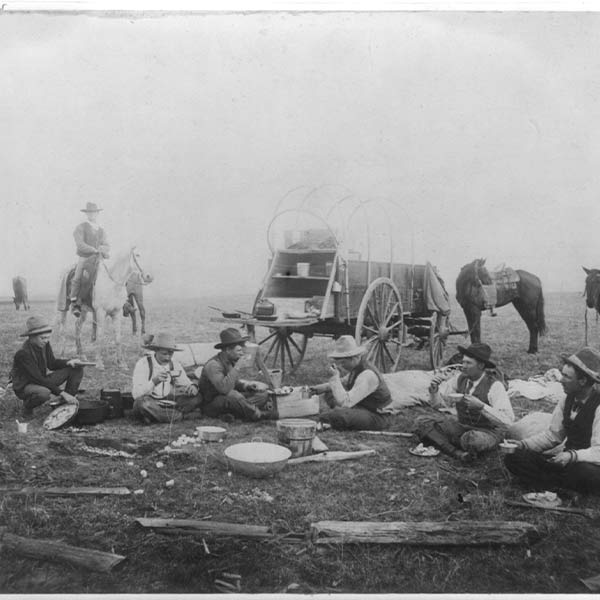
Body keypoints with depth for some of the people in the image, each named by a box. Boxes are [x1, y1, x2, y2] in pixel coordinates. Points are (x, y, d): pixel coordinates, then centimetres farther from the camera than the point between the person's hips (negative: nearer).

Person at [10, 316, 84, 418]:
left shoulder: (45, 344, -7)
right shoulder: (23, 353, -28)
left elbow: (52, 364, 5)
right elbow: (38, 379, -30)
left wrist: (69, 362, -16)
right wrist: (62, 393, -32)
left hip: (42, 380, 7)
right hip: (25, 386, -7)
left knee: (77, 368, -4)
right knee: (43, 393, -43)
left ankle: (66, 402, -2)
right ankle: (27, 406, -8)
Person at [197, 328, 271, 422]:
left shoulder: (231, 361, 4)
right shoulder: (213, 365, -24)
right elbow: (224, 388, -37)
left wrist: (247, 385, -7)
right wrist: (233, 368, -30)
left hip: (230, 399, 9)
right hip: (211, 404, -9)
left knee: (263, 395, -4)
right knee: (233, 395, -40)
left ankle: (228, 413, -19)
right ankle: (257, 414, -16)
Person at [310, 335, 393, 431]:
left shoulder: (367, 375, -30)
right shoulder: (357, 367, -1)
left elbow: (345, 402, -36)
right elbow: (344, 382, 21)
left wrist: (335, 377, -27)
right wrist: (320, 388, 6)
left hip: (376, 418, -10)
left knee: (336, 416, -31)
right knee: (330, 394, 14)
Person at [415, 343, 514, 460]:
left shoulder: (494, 386, -21)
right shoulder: (460, 378, -6)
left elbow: (508, 420, -28)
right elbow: (438, 404, 2)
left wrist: (481, 406, -37)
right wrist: (434, 389, -20)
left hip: (488, 431, -6)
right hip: (462, 424, 6)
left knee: (471, 440, -40)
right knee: (423, 423, -9)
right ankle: (458, 453, -22)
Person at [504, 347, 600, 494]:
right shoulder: (567, 401, 5)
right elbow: (553, 434, 11)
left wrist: (572, 456, -41)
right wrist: (523, 444, -2)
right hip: (566, 460, 7)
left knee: (583, 474, -44)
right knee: (513, 458, -9)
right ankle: (562, 487, -18)